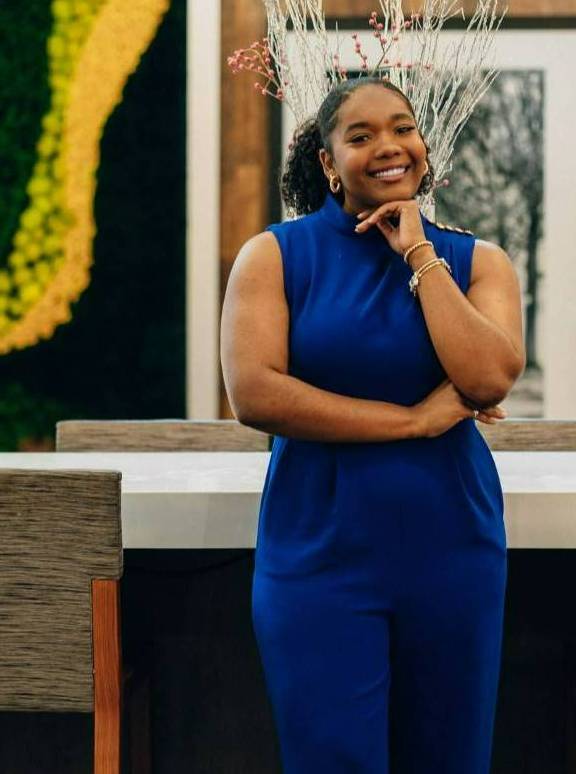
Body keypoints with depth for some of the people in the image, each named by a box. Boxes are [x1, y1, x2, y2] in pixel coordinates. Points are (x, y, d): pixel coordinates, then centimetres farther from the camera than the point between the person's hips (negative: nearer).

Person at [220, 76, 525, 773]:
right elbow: (253, 394, -14)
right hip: (320, 552, -2)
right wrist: (415, 419, -13)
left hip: (450, 551, 3)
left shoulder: (477, 262, 5)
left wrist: (419, 254, -8)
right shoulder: (275, 256, 0)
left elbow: (489, 380, -13)